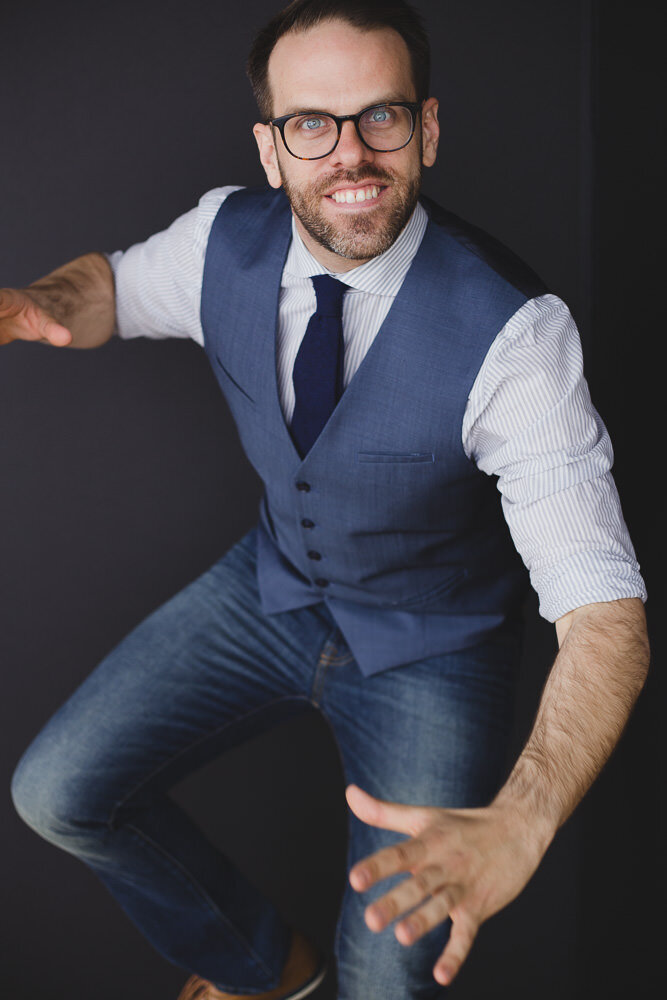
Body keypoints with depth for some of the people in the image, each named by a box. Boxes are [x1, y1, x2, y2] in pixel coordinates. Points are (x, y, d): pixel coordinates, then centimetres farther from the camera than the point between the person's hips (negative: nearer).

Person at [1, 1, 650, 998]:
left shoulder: (510, 330, -32)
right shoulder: (227, 238, -16)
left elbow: (604, 610, -36)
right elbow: (113, 283, 8)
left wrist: (516, 827, -54)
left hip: (431, 648, -4)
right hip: (274, 584, 5)